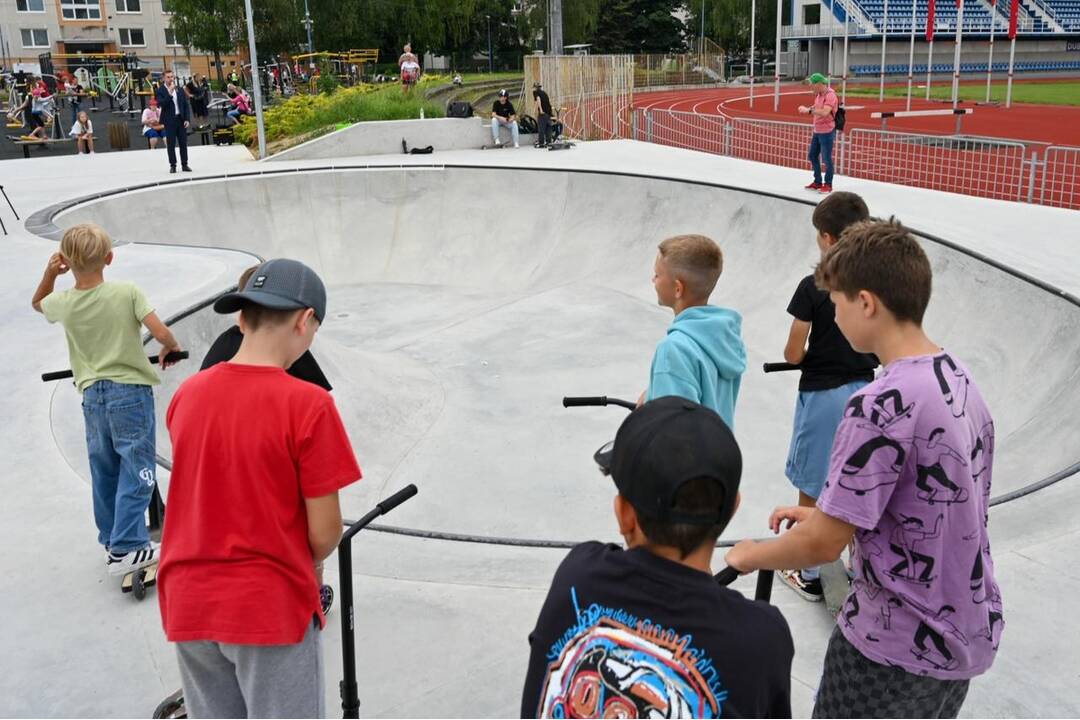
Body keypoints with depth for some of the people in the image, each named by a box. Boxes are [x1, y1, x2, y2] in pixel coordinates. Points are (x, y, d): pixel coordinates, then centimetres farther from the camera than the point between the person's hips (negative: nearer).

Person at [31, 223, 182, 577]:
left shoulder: (63, 303, 0)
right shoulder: (127, 293, -11)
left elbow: (37, 303, 25)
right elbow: (162, 334, -16)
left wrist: (50, 273, 9)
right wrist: (171, 349, 5)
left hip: (92, 395, 5)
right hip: (130, 391, -4)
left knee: (104, 472, 16)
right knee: (136, 469, 0)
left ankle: (111, 541, 26)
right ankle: (127, 548, -3)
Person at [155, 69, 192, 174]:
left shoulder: (179, 89, 8)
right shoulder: (160, 90, -4)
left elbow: (186, 105, 10)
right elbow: (161, 104, -18)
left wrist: (187, 119, 1)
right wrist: (169, 94, -25)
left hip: (181, 119, 4)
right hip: (169, 121, -4)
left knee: (183, 143, 5)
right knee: (171, 144, 0)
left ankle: (184, 165, 12)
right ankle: (172, 165, 6)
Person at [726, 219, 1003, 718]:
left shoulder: (882, 404, -26)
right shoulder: (961, 380, 0)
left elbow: (823, 545, -22)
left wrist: (748, 555, -4)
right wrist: (827, 514, 10)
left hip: (898, 649, -8)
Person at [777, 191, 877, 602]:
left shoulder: (813, 287, -16)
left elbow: (793, 354, -13)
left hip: (822, 395, -5)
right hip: (864, 390, 5)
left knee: (812, 490, 9)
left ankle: (809, 575, 21)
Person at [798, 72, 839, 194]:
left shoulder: (830, 95, -19)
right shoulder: (818, 94, 7)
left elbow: (825, 112, -31)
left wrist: (808, 110, -28)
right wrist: (806, 109, -1)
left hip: (827, 132, -9)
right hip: (817, 131, 9)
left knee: (826, 159, -2)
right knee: (813, 156, 14)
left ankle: (828, 185, 8)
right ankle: (817, 182, 25)